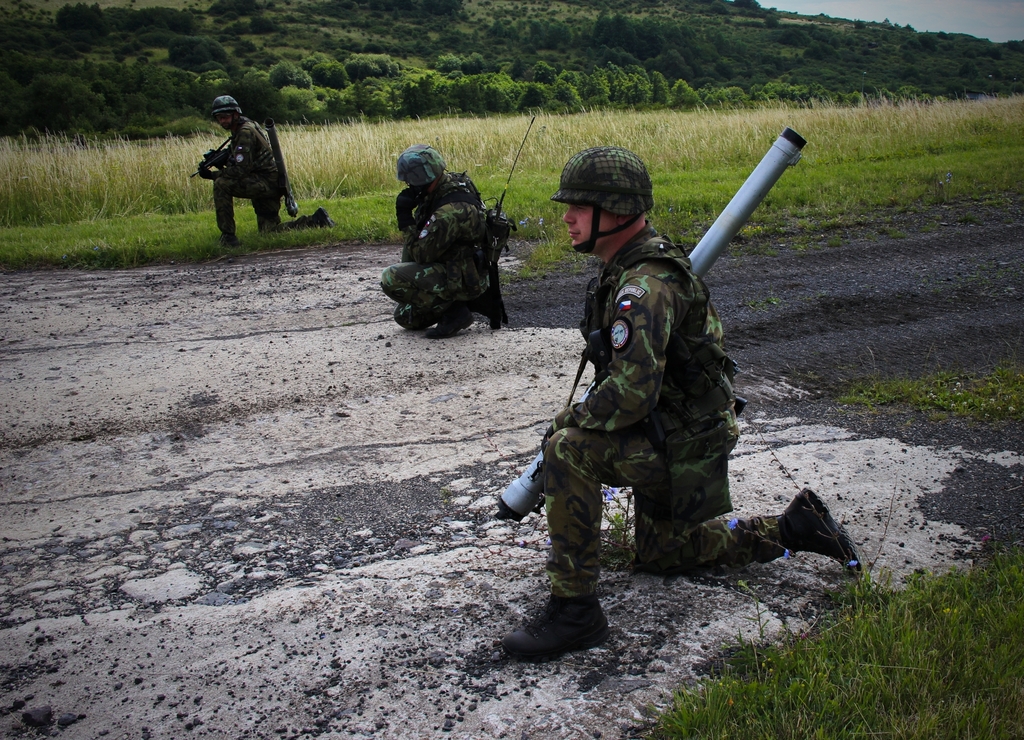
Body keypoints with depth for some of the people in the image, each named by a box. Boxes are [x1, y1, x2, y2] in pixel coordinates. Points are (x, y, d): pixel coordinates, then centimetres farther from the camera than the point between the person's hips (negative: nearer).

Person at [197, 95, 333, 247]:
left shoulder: (245, 132, -15)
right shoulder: (248, 126, 16)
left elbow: (241, 170, -21)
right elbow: (239, 163, 21)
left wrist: (212, 175, -15)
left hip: (266, 183, -10)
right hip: (269, 185, 10)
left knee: (221, 184, -21)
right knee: (269, 230, 13)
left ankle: (227, 235, -15)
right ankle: (315, 220, 15)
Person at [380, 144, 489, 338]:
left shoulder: (450, 212, -32)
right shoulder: (453, 182, -1)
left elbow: (422, 254, -23)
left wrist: (404, 217, -19)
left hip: (462, 280, -10)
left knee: (391, 279, -21)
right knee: (405, 318, 18)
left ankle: (453, 312, -12)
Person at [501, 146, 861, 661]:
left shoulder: (643, 286, -28)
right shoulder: (630, 265, 5)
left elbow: (631, 393, -36)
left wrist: (569, 421, -20)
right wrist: (584, 413, 11)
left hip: (680, 443, -11)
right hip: (668, 433, 11)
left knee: (567, 450, -28)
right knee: (659, 555, 25)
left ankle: (574, 609, -19)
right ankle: (793, 529, 30)